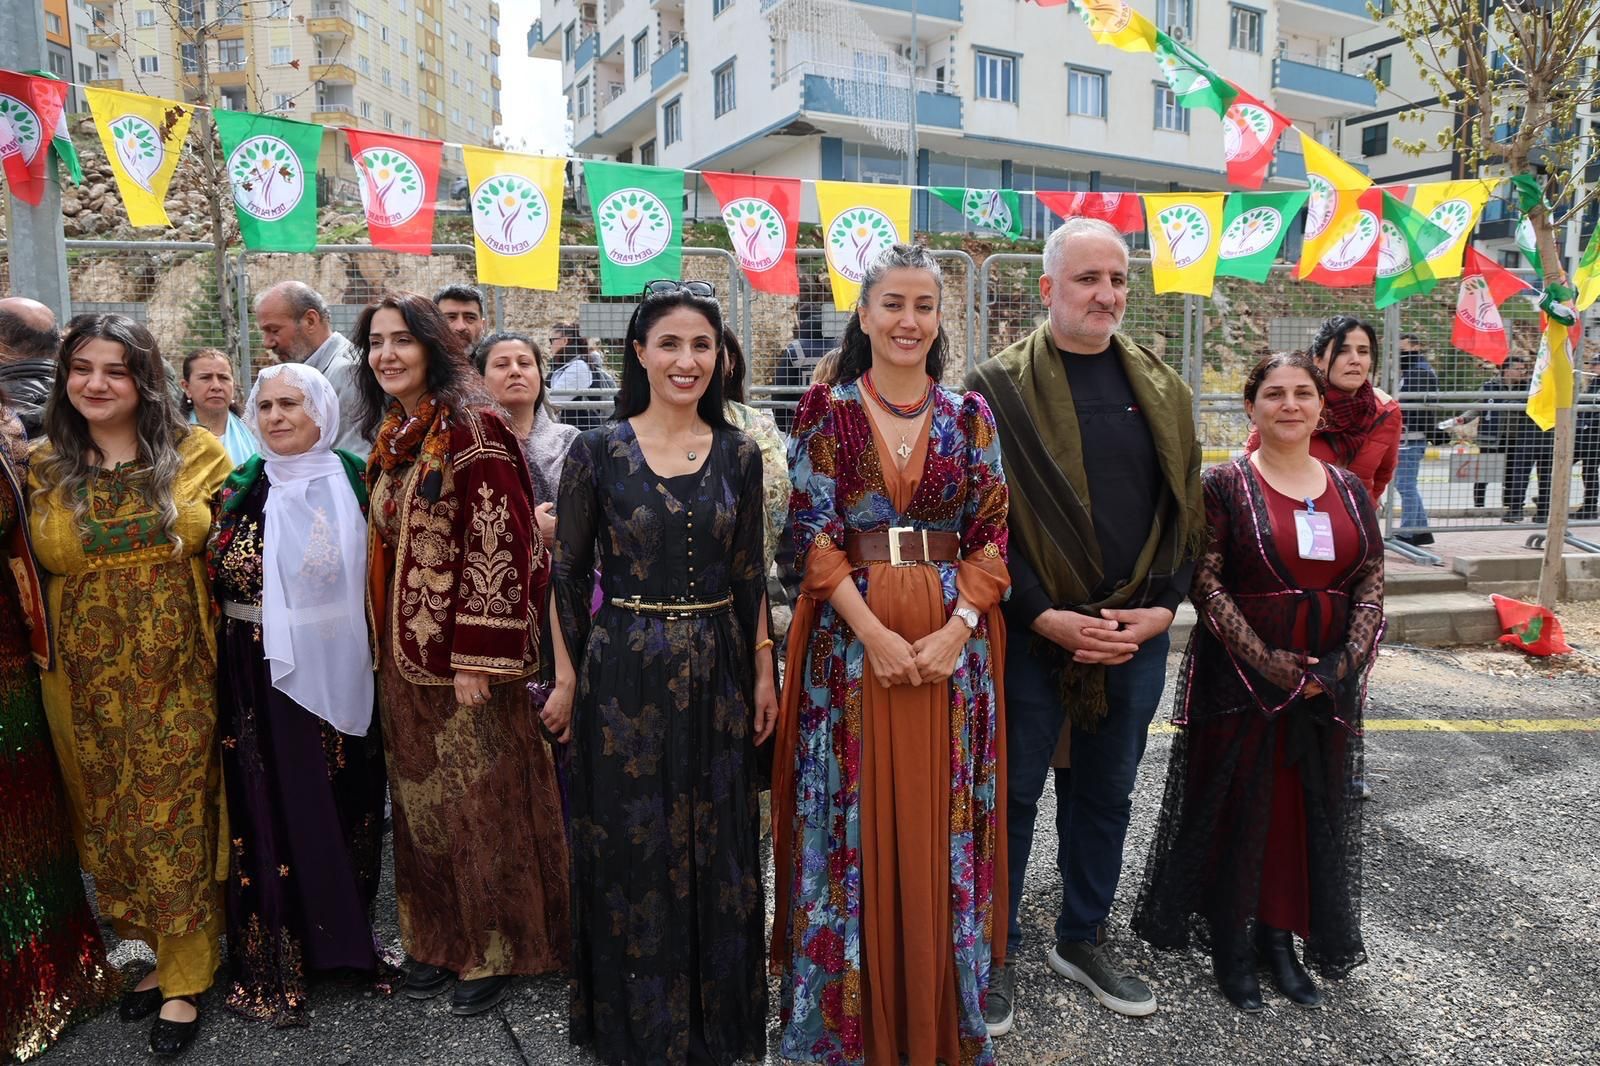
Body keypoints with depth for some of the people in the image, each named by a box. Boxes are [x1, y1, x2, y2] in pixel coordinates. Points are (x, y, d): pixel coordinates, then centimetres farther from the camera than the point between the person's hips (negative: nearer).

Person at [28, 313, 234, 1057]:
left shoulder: (196, 454, -1)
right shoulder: (43, 467, 5)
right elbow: (40, 568, 9)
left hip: (175, 674, -2)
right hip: (91, 680, 3)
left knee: (174, 818, 4)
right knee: (114, 821, 11)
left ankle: (183, 979, 20)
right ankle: (167, 952, 30)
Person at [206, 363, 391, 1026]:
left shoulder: (352, 485, 1)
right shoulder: (240, 490, 5)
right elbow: (212, 581, 8)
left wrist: (375, 662, -5)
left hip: (335, 673, 0)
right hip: (259, 674, 1)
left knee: (340, 798, 8)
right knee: (269, 806, 4)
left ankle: (342, 937, 28)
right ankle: (273, 964, 18)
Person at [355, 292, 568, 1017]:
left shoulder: (471, 425, -13)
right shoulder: (389, 434, 11)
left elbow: (499, 545, -19)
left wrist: (478, 656, -21)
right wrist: (385, 645, 16)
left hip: (463, 653, -8)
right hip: (404, 651, 8)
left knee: (481, 795, 4)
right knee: (420, 796, 16)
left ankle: (494, 949, 20)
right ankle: (438, 938, 32)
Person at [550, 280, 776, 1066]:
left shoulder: (738, 454, 3)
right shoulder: (598, 451, -5)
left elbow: (749, 573, 7)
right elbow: (567, 571, -1)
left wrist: (763, 671, 5)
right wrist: (566, 678, -2)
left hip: (717, 675, 3)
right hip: (625, 675, -2)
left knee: (716, 852, 13)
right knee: (632, 850, 9)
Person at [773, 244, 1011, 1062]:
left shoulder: (969, 414, 7)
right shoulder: (825, 410, 1)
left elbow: (993, 534, 4)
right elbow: (812, 533, -5)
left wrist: (958, 628, -10)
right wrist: (874, 633, -14)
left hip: (951, 640, 2)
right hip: (850, 638, -2)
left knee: (940, 824, 9)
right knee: (854, 823, 6)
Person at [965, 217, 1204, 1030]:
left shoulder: (1163, 391, 8)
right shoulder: (999, 387, -5)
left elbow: (1185, 511, 10)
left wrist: (1161, 607, -4)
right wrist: (1046, 617, -15)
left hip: (1136, 637, 5)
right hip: (1029, 634, -4)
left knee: (1105, 792, 17)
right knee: (1012, 794, 7)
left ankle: (1083, 938, 36)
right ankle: (994, 951, 25)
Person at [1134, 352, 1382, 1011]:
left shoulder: (1350, 490, 8)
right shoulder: (1225, 485, -6)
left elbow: (1370, 585, 6)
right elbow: (1206, 585, -12)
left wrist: (1344, 663, -8)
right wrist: (1267, 661, -17)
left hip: (1329, 681, 5)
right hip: (1240, 679, -4)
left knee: (1309, 807, 12)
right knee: (1236, 805, 5)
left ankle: (1279, 936, 30)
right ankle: (1229, 944, 22)